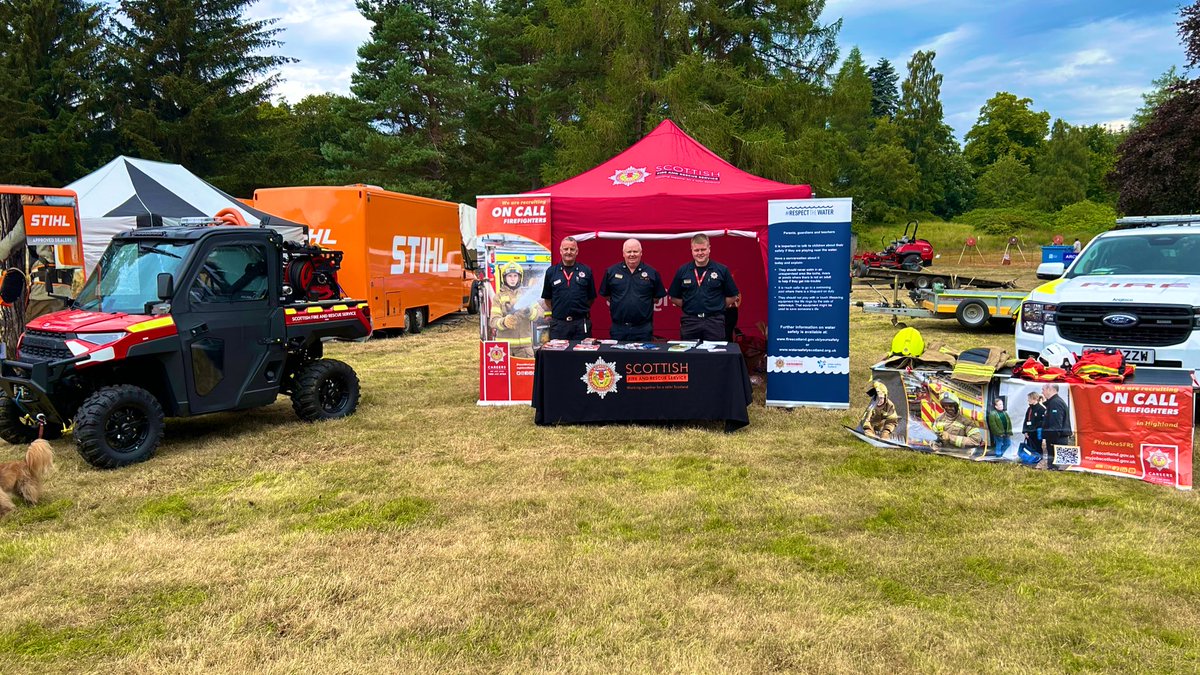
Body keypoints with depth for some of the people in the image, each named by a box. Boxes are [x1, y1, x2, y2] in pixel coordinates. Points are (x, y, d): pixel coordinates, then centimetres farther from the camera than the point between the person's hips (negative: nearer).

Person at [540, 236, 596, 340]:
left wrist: (582, 311, 6)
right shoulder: (551, 272, 6)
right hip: (558, 324, 1)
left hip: (581, 323, -1)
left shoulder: (586, 271, 4)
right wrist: (556, 312, 7)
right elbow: (547, 298, 12)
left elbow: (591, 297, 10)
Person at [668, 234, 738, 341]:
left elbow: (732, 296, 6)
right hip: (689, 322, 1)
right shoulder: (682, 271, 6)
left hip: (714, 322, -1)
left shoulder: (722, 270, 2)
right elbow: (674, 297, 10)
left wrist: (717, 308, -1)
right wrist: (689, 307, 2)